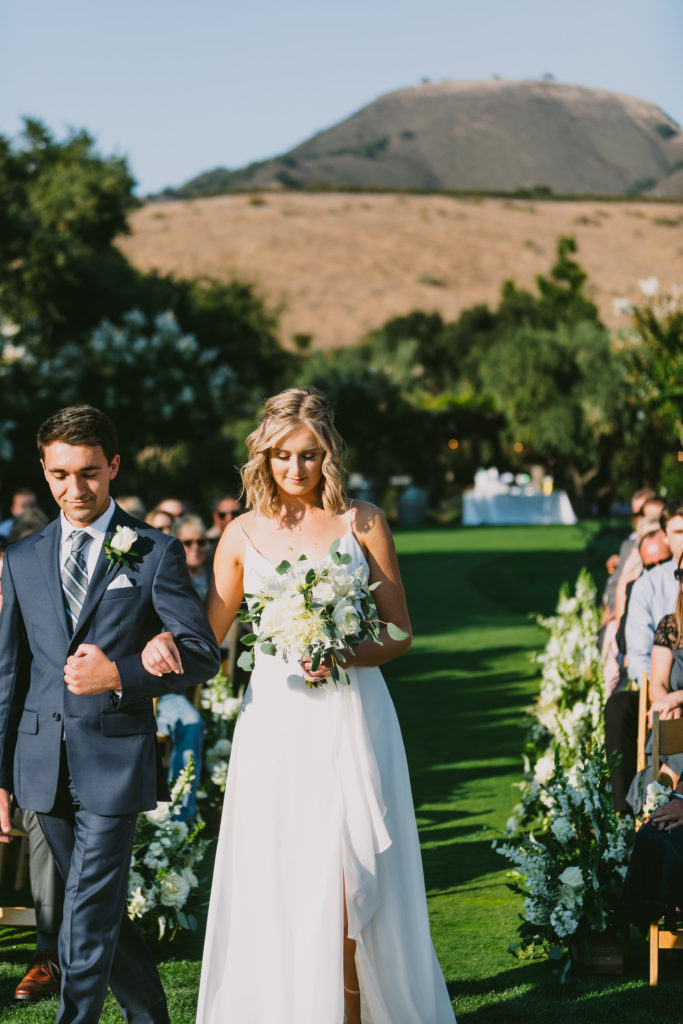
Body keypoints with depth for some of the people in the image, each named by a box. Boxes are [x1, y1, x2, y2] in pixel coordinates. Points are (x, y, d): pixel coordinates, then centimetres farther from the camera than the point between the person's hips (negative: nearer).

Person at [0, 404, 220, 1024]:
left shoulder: (155, 554, -2)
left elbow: (202, 653, -4)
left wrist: (121, 675, -19)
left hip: (115, 761, -4)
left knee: (89, 919, -7)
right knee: (102, 911, 15)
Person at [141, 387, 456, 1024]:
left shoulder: (361, 522, 3)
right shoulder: (244, 534, 7)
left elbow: (399, 632, 3)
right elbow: (207, 637, 12)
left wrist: (344, 655, -15)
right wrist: (164, 643, -9)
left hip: (351, 715, -2)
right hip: (274, 723, 2)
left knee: (347, 876, -4)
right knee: (274, 880, 2)